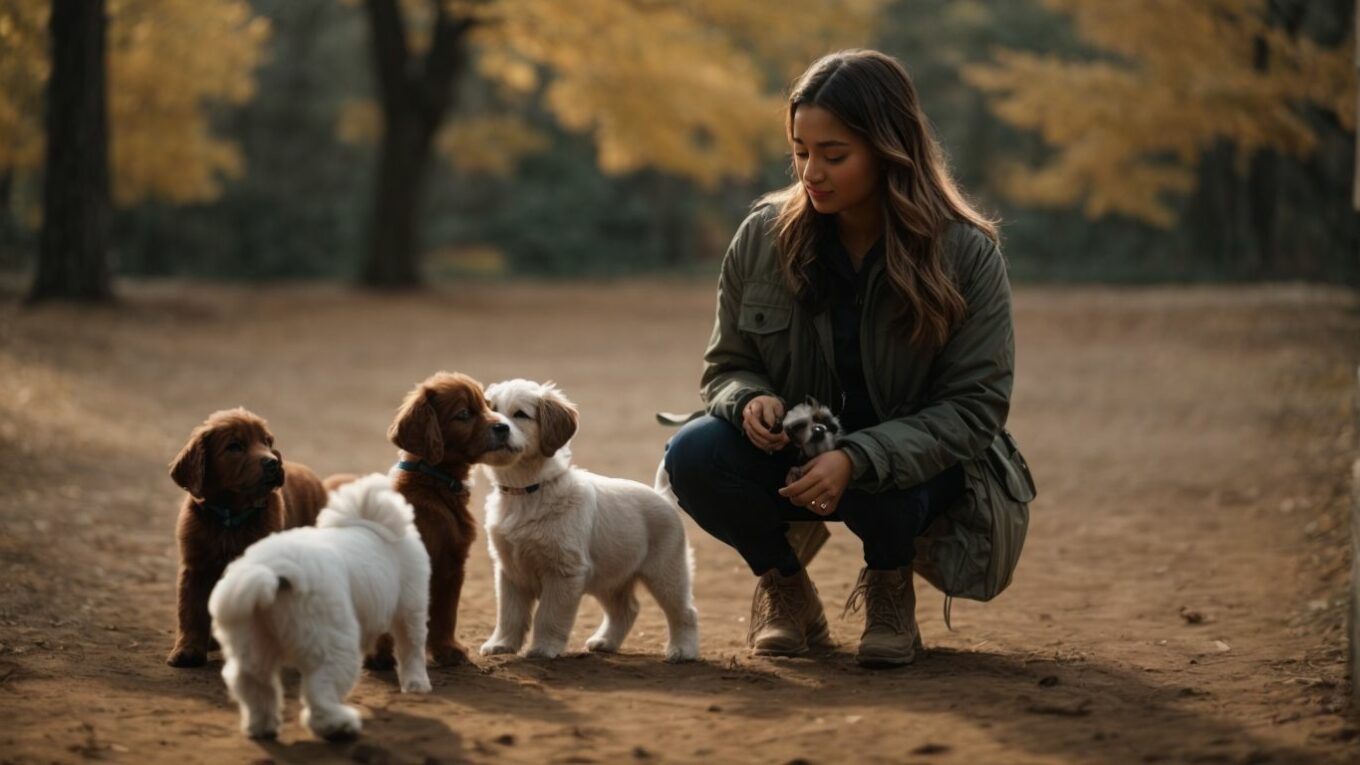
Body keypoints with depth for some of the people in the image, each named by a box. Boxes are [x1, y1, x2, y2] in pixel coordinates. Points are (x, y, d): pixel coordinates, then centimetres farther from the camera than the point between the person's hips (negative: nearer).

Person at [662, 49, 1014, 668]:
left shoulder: (966, 254, -14)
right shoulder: (764, 236, -7)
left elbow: (976, 405, -16)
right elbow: (726, 367, 4)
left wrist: (858, 457, -31)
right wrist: (750, 401, -23)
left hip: (913, 460, -2)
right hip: (791, 451, 3)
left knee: (876, 486, -38)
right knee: (692, 457, -28)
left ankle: (889, 584, 2)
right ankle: (784, 588, 3)